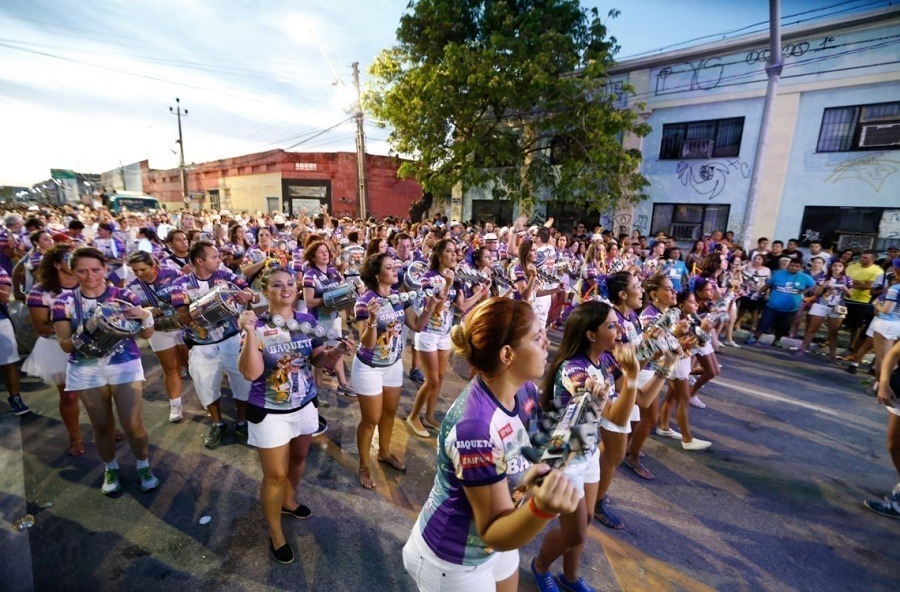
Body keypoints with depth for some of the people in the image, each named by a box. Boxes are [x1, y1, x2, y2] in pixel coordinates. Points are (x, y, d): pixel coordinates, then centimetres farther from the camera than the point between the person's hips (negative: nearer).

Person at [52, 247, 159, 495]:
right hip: (86, 370, 1)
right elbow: (65, 345, -3)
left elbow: (147, 334, -3)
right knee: (101, 426, 12)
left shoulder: (124, 296, -5)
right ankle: (111, 469, 35)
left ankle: (144, 466, 22)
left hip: (125, 365, -1)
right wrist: (81, 336, -24)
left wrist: (144, 315, -24)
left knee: (133, 424, -1)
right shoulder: (64, 302, -2)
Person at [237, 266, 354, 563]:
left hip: (305, 406, 5)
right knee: (275, 474, 9)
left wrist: (337, 351, -20)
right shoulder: (256, 325, -18)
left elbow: (318, 359, 0)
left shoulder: (308, 321, -6)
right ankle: (275, 534, 32)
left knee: (299, 459, 25)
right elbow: (251, 373, -27)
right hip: (269, 412, -5)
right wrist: (250, 333, -36)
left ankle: (289, 501, 54)